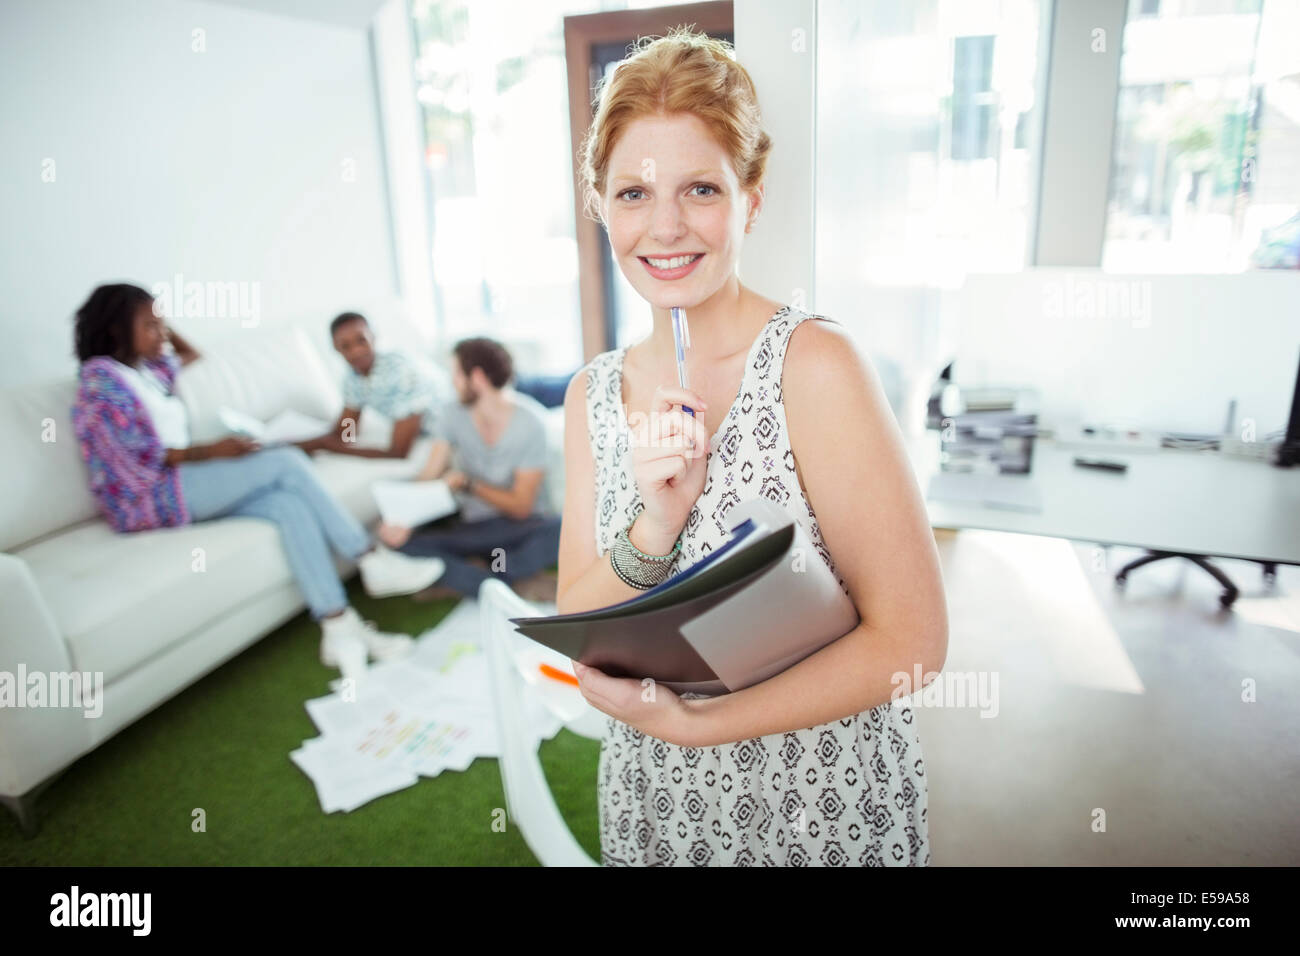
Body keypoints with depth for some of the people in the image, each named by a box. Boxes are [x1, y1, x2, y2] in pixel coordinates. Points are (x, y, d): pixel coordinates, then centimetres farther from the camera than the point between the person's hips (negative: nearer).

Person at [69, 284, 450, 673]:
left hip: (182, 485, 8)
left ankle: (340, 628, -31)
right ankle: (374, 561, -19)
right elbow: (138, 455, -15)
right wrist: (212, 451, -16)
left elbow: (192, 355, 40)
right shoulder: (100, 375, -6)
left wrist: (158, 324, 24)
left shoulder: (148, 369, 19)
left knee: (289, 504, -22)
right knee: (286, 462, -22)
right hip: (149, 498, -8)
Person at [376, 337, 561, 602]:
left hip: (518, 528, -4)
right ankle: (514, 581, -23)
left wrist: (468, 483, -25)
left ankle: (460, 579, -18)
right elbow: (429, 476, -6)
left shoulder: (528, 422, -16)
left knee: (560, 531, -36)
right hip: (471, 525, 4)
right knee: (399, 537, -20)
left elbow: (520, 506, -14)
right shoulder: (455, 413, -4)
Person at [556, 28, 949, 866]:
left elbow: (911, 639, -19)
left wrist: (689, 721, -21)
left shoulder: (814, 362, -18)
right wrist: (654, 527, -22)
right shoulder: (593, 394, -4)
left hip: (821, 808, -4)